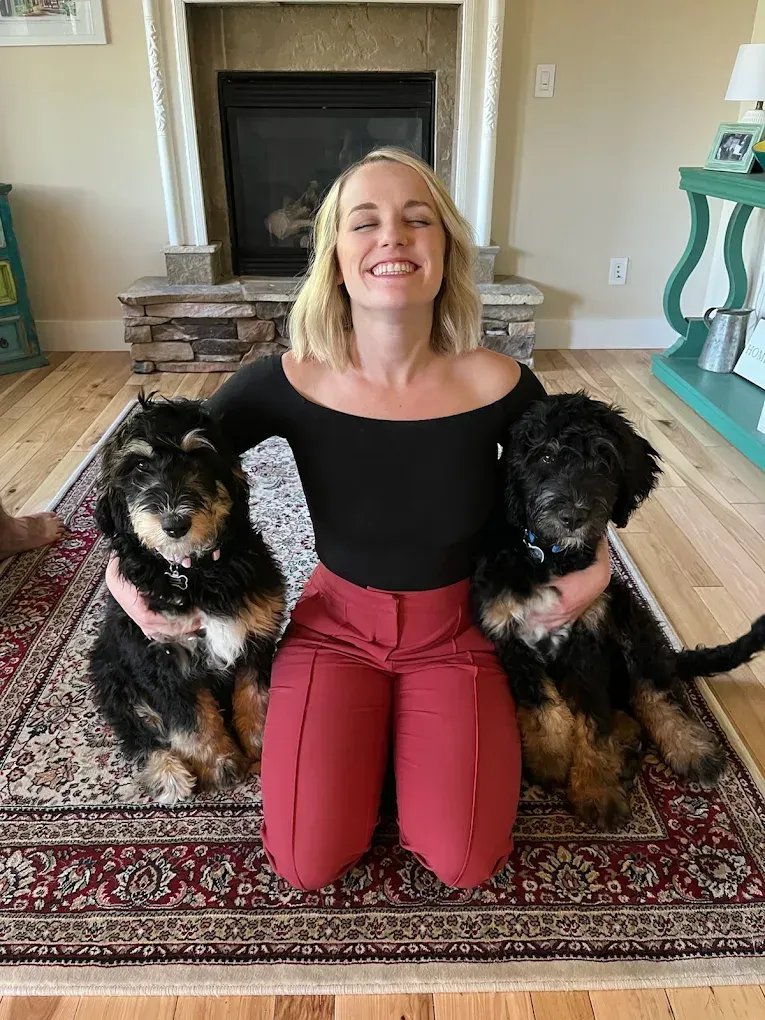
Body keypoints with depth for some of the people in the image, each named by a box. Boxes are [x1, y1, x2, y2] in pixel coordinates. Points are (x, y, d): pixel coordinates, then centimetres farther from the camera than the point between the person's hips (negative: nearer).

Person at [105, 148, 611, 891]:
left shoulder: (498, 385, -17)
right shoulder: (288, 383, -18)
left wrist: (594, 565, -9)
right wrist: (123, 567, -13)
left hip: (451, 632, 1)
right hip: (336, 625, 0)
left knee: (463, 865, -8)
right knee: (306, 864, -7)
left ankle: (405, 728, 22)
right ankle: (373, 732, 22)